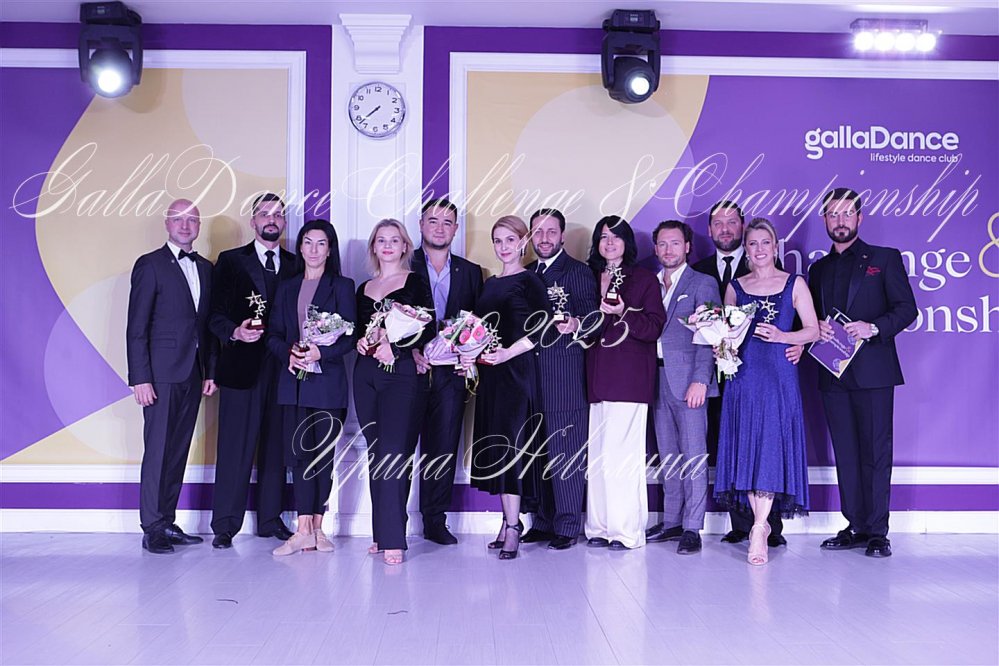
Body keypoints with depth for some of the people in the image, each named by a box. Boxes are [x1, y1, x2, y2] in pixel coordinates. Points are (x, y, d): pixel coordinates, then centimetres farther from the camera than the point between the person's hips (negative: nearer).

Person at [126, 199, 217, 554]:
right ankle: (152, 528, 5)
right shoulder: (150, 265, -3)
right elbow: (136, 328, -7)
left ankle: (168, 522, 17)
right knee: (158, 451, -3)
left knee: (179, 451, 9)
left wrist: (211, 371, 10)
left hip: (193, 375, 6)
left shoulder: (206, 268, 14)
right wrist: (140, 378, -13)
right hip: (162, 375, -6)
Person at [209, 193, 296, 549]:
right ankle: (225, 525, 6)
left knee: (276, 446, 8)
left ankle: (270, 519, 18)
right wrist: (235, 332, -18)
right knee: (235, 447, -1)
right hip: (241, 366, -3)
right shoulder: (230, 261, 7)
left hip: (282, 367, 3)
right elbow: (216, 314, 1)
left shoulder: (295, 265, 13)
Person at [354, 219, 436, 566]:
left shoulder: (416, 282, 3)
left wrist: (394, 348, -16)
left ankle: (393, 539, -12)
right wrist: (361, 342, 0)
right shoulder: (364, 289, 18)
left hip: (403, 372, -5)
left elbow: (428, 330, -4)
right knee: (376, 453, 6)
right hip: (367, 374, 5)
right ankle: (383, 533, 13)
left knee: (394, 452, -12)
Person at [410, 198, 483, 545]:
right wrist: (411, 352, -14)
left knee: (444, 448, 4)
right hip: (409, 369, -2)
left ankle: (435, 522, 12)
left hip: (450, 371, 2)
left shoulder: (470, 272, 14)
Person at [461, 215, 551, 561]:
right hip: (490, 373, 7)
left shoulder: (530, 282, -5)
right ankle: (510, 520, 15)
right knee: (494, 444, 7)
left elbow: (541, 328, -13)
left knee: (511, 443, -9)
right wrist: (472, 354, 2)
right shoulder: (489, 284, 16)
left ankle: (512, 527, -5)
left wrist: (506, 354, -20)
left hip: (517, 370, -7)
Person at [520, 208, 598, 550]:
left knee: (566, 452, -3)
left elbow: (591, 316, -7)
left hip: (565, 377, -5)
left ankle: (567, 525, 5)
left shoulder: (578, 271, 1)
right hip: (531, 373, 6)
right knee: (538, 451, 8)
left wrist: (575, 324, -27)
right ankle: (543, 521, 18)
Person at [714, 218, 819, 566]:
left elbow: (813, 330, 5)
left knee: (772, 446, -9)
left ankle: (759, 528, -9)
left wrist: (782, 336, -11)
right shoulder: (735, 287, 13)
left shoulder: (794, 283, 7)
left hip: (780, 374, -2)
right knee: (746, 446, -1)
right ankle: (761, 522, 11)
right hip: (743, 375, 2)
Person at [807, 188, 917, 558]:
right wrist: (816, 328, -4)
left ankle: (877, 532, 1)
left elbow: (907, 308, -2)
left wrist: (874, 327, -18)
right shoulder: (818, 269, 19)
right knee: (845, 453, 6)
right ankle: (856, 527, 12)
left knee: (876, 451, -4)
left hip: (872, 371, -4)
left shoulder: (885, 259, 6)